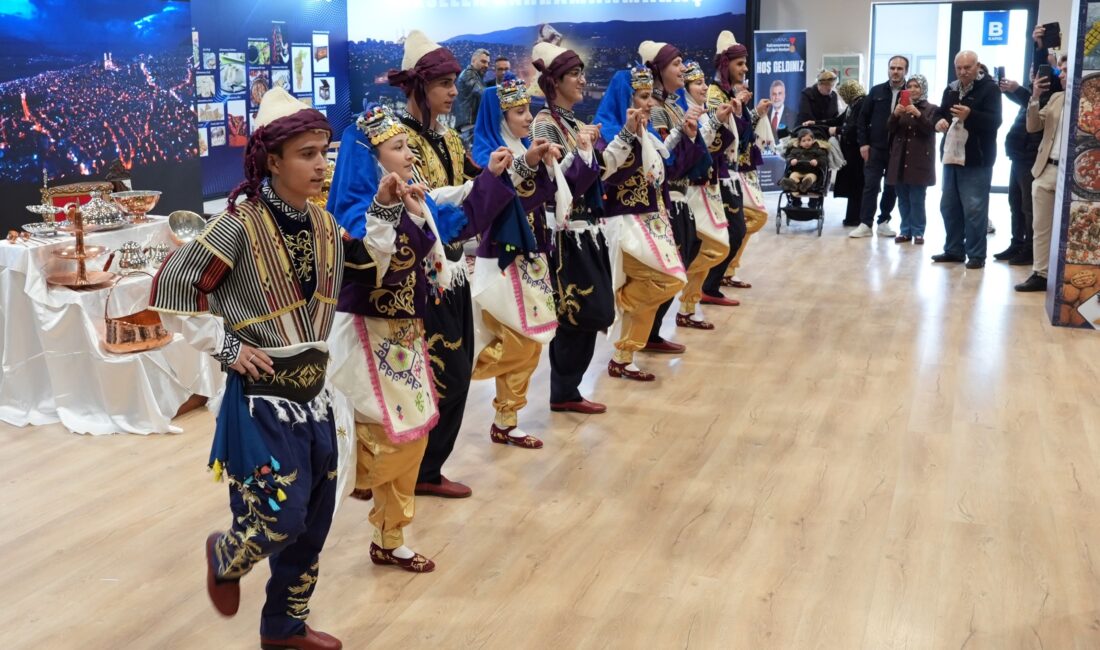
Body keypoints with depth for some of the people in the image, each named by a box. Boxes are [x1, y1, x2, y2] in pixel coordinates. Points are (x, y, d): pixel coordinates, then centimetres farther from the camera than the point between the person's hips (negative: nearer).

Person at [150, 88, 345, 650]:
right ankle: (225, 557, 29)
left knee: (313, 520, 12)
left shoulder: (325, 225, 4)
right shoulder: (240, 225, -16)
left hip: (313, 392, 7)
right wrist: (227, 346, -13)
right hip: (263, 396, -6)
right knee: (279, 518, -7)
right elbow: (171, 291, -13)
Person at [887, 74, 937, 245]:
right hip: (900, 158, 4)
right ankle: (905, 231, 13)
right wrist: (895, 114, -16)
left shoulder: (931, 109, 2)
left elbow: (931, 130, -10)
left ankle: (918, 232, 1)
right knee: (903, 199, 6)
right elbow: (890, 129, 3)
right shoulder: (901, 106, 13)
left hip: (919, 160, -4)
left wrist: (918, 115, -23)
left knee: (917, 199, -5)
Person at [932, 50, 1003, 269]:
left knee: (974, 208, -7)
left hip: (977, 160, -7)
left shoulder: (989, 88, -7)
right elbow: (940, 112, 18)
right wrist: (940, 120, -7)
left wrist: (970, 115, -33)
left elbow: (994, 121, -16)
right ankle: (954, 250, 21)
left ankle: (976, 254, -1)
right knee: (949, 206, 11)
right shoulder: (951, 89, 14)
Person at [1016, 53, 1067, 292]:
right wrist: (1034, 99, -2)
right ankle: (1040, 274, 14)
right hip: (1046, 170, 6)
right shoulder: (1056, 97, 13)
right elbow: (1033, 127, 11)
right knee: (1041, 227, 8)